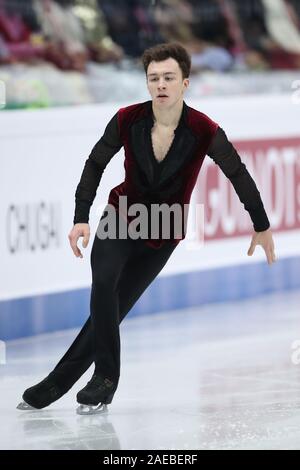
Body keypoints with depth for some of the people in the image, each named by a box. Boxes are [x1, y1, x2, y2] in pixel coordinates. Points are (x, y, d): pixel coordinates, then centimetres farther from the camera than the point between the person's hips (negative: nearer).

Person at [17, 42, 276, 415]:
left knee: (114, 308, -4)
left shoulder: (204, 131, -20)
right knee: (103, 283, -26)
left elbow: (238, 174, -4)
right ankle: (106, 377, -15)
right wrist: (81, 218, -7)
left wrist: (261, 227, 6)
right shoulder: (127, 120, -15)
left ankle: (58, 382, 6)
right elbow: (96, 163, 1)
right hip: (122, 215, 0)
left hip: (164, 234, 0)